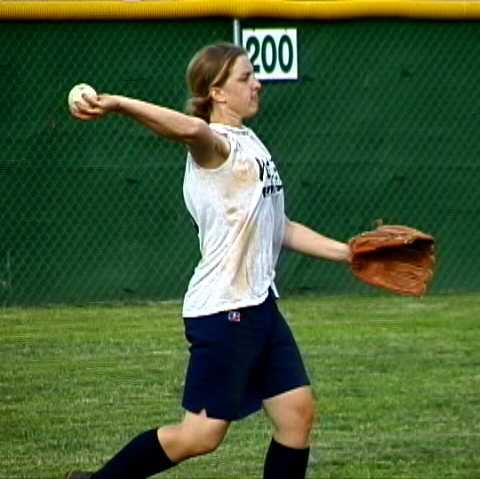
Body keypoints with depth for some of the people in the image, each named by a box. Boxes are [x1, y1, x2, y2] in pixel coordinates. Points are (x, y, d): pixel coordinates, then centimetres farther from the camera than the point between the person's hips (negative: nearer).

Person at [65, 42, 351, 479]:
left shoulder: (250, 144, 16)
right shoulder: (215, 146, -13)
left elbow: (278, 229, 22)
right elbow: (193, 129, -40)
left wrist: (348, 252, 18)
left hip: (259, 303, 9)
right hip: (223, 308, -9)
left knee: (297, 411, 5)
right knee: (201, 435, -5)